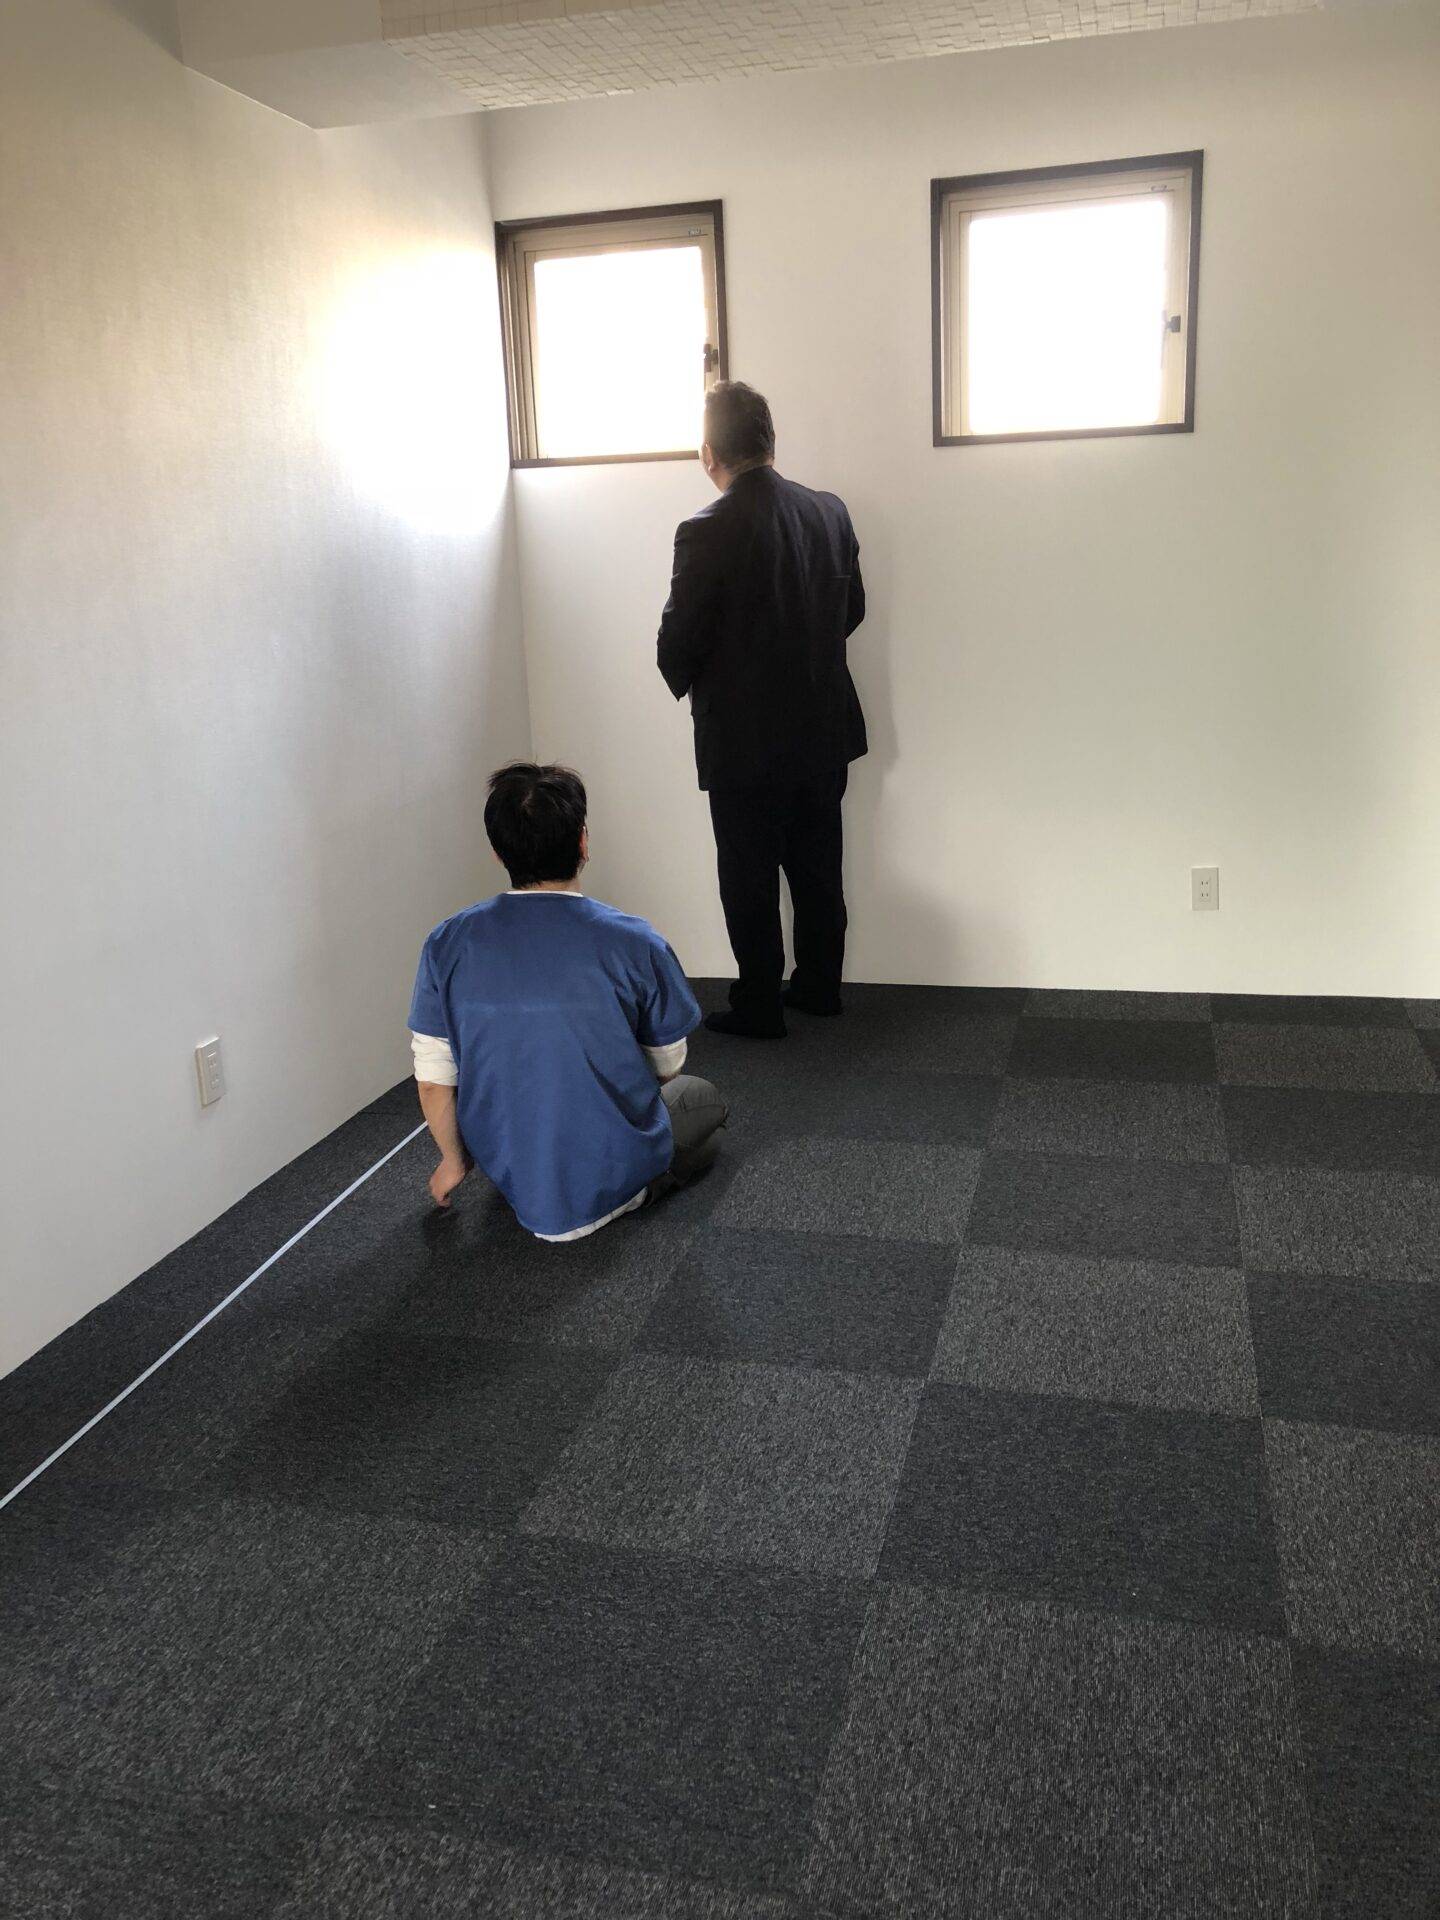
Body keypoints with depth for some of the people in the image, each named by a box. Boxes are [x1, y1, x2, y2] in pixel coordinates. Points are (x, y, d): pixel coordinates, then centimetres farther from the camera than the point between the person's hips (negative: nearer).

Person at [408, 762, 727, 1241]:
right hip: (614, 1172, -5)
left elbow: (434, 1077, -7)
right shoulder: (635, 943, -20)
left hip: (509, 1170, 5)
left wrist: (453, 1160, 13)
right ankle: (628, 1191, 7)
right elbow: (667, 1066, -4)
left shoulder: (447, 945, -14)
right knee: (702, 1096, 26)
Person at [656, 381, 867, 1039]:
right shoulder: (829, 512, -1)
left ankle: (759, 1006, 17)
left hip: (745, 743, -6)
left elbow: (678, 646, -14)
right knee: (819, 868, 18)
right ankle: (819, 986, 31)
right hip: (825, 731, 6)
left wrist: (690, 685, 8)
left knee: (750, 881, 7)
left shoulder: (707, 532, -19)